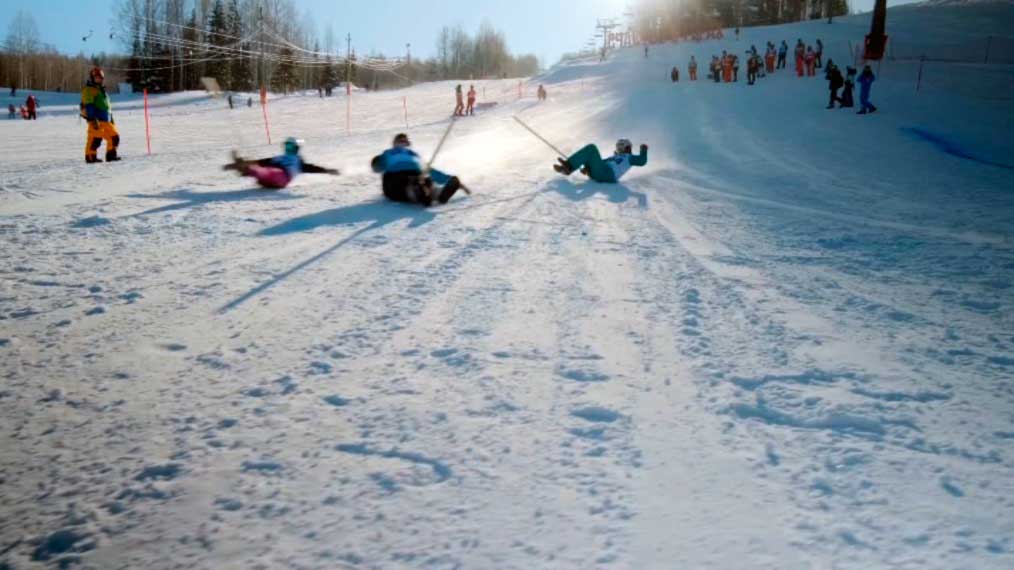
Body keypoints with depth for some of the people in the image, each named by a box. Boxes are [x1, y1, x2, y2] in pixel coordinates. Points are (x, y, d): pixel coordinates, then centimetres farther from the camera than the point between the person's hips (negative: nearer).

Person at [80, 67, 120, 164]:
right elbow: (88, 106, -12)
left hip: (106, 120, 9)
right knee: (95, 137, -13)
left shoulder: (101, 90, 25)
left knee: (114, 136, 9)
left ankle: (111, 155, 16)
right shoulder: (89, 90, -4)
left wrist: (111, 119, 27)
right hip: (96, 120, -9)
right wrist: (92, 119, -21)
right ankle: (90, 156, -10)